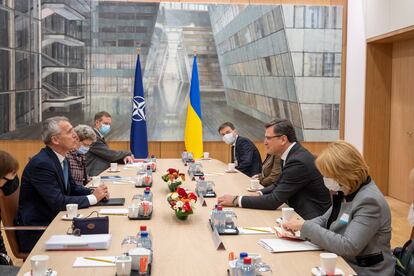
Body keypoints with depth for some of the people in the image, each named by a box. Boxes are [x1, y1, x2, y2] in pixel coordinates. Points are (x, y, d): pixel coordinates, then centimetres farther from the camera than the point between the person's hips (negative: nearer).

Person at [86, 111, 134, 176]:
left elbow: (108, 156, 16)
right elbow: (110, 155, -16)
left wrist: (123, 158, -3)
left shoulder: (100, 137, 19)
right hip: (95, 175, -10)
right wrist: (127, 154, -1)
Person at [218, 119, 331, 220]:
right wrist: (259, 194, -3)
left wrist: (236, 200, -19)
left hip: (311, 219, -9)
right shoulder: (292, 154, 5)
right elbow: (279, 184, 17)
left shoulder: (298, 162, -24)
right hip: (299, 211, 9)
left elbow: (274, 200, -24)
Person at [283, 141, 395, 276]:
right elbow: (325, 220, 15)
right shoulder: (346, 191, 4)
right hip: (343, 264, 8)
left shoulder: (369, 201, -23)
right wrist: (299, 227, -5)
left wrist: (306, 227, -23)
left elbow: (347, 247, -29)